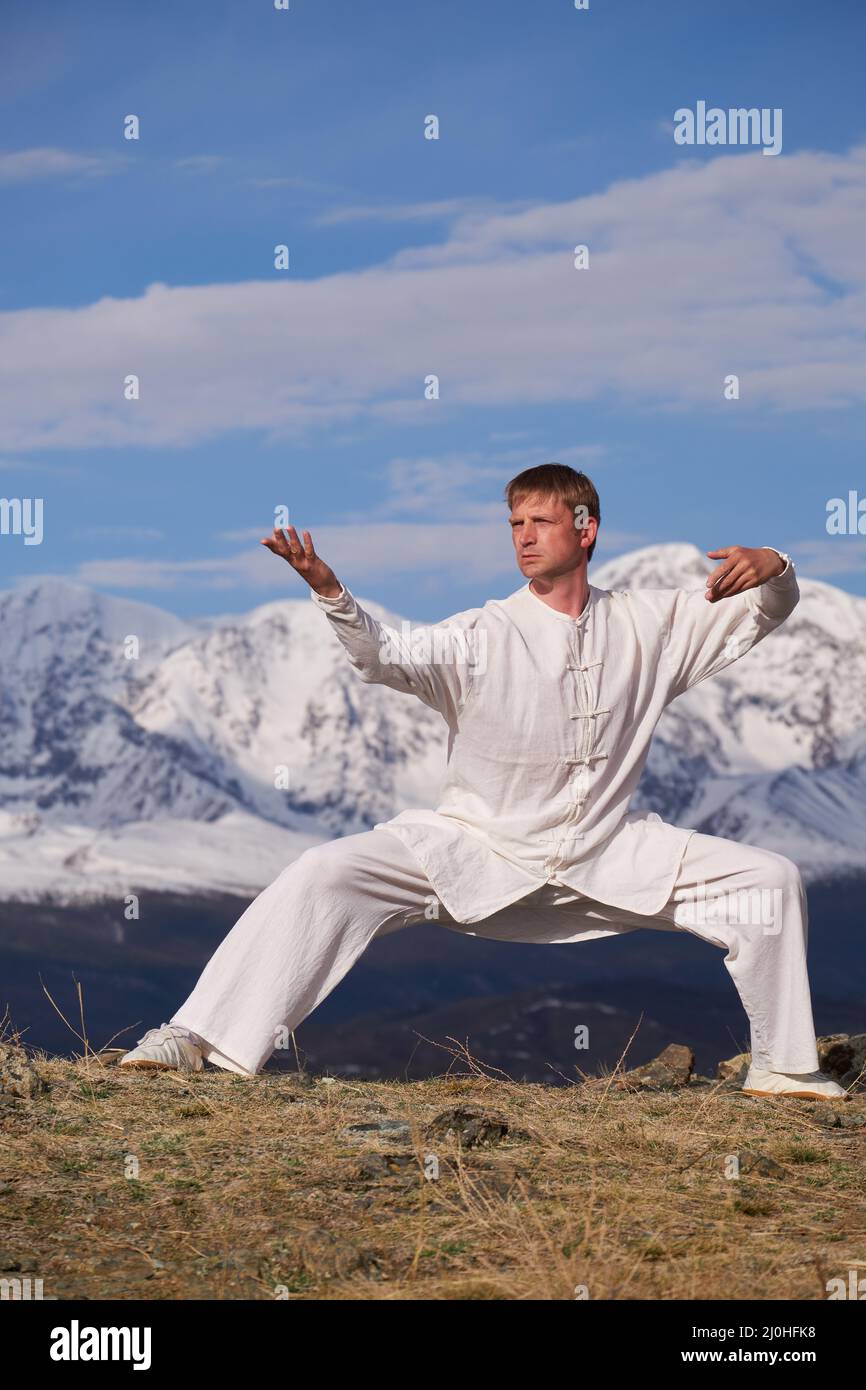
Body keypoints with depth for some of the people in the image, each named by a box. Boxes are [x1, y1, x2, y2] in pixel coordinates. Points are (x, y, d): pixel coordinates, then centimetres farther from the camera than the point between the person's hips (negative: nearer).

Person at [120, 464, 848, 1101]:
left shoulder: (644, 624, 0)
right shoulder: (484, 637, -12)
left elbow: (759, 613, 10)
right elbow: (388, 653, -28)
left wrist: (772, 568, -14)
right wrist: (330, 594, -47)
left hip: (609, 855, 3)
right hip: (478, 850, -3)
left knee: (770, 879, -5)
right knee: (324, 874, -23)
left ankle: (783, 1064, 11)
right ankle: (201, 1035, -17)